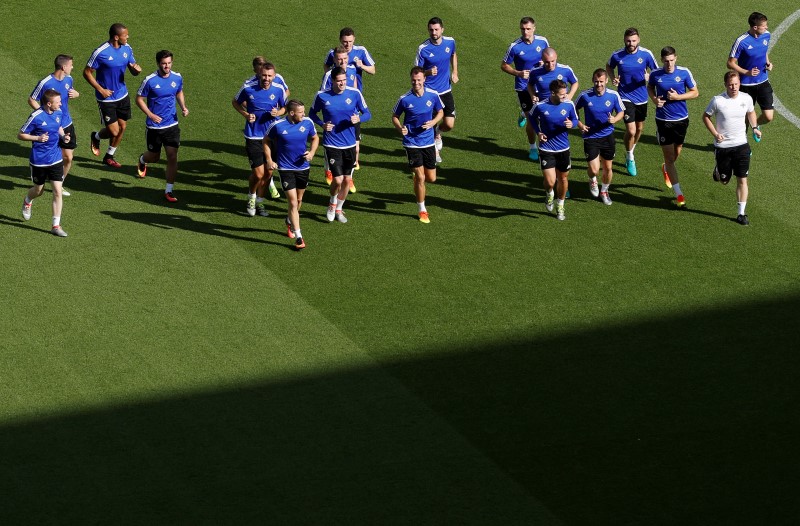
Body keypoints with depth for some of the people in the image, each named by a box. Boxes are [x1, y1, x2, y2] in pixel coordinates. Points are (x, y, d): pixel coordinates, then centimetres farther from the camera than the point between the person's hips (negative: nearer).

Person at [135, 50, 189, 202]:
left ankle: (169, 190, 4)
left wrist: (183, 107, -1)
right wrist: (151, 115, -19)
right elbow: (139, 99, -7)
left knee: (172, 157, -6)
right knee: (154, 157, 13)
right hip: (154, 126, -2)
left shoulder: (177, 78, -3)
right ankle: (143, 160, 52)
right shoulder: (150, 80, -16)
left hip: (172, 125, 2)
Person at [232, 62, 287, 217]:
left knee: (268, 173, 9)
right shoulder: (248, 88, -11)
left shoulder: (279, 90, -5)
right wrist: (245, 114, -10)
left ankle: (258, 201, 31)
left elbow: (284, 108, 11)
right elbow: (235, 102, 7)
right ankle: (251, 197, 21)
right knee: (258, 173, -9)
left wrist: (278, 112, -12)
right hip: (253, 137, -3)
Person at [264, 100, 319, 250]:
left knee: (298, 200, 19)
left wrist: (312, 152, -6)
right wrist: (269, 160, -5)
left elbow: (315, 138, 11)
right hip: (285, 169, -4)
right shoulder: (277, 125, -15)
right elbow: (266, 140, 3)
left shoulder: (307, 122, -7)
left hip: (303, 168, 4)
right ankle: (298, 237, -6)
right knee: (293, 202, -9)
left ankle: (290, 222, 48)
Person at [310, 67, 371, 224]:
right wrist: (322, 124, -11)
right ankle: (332, 204, 20)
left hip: (350, 144, 3)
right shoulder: (322, 96, -9)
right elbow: (313, 113, 8)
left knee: (347, 179, 10)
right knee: (338, 179, -10)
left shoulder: (355, 94, -6)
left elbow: (367, 113, 2)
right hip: (332, 145, -3)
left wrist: (359, 118, -20)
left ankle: (339, 209, 32)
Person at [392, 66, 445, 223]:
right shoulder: (404, 99, -12)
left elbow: (440, 112, 9)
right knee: (420, 178, -8)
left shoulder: (433, 95, -6)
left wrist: (433, 122, -12)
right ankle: (422, 210, 10)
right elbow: (395, 116, 1)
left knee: (431, 178, 7)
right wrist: (400, 128, -20)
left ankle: (416, 177, 44)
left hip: (428, 142, 3)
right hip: (412, 143, -3)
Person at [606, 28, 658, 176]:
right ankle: (630, 158, 13)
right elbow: (609, 67, 11)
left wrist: (649, 76, -20)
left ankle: (630, 152, 46)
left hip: (641, 97, 3)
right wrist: (612, 78, -9)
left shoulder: (646, 54, -10)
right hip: (626, 97, -3)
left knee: (639, 129, 18)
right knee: (631, 130, -12)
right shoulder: (617, 55, -11)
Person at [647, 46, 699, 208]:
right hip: (663, 120, -1)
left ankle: (666, 169, 54)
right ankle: (678, 194, 2)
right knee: (669, 156, -3)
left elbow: (695, 92, -2)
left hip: (681, 119, 1)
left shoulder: (684, 73, -9)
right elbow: (649, 87, 13)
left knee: (677, 152, 18)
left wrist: (678, 97, -17)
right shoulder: (655, 74, -8)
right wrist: (654, 99, -7)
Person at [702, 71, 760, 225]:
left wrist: (754, 128, -1)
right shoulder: (717, 100, -15)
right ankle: (718, 170, 48)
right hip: (722, 146, -2)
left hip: (741, 145, 2)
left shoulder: (746, 98, -5)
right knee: (724, 180, 11)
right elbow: (706, 116, -1)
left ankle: (741, 213, 7)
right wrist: (715, 134, -14)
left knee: (742, 180, -2)